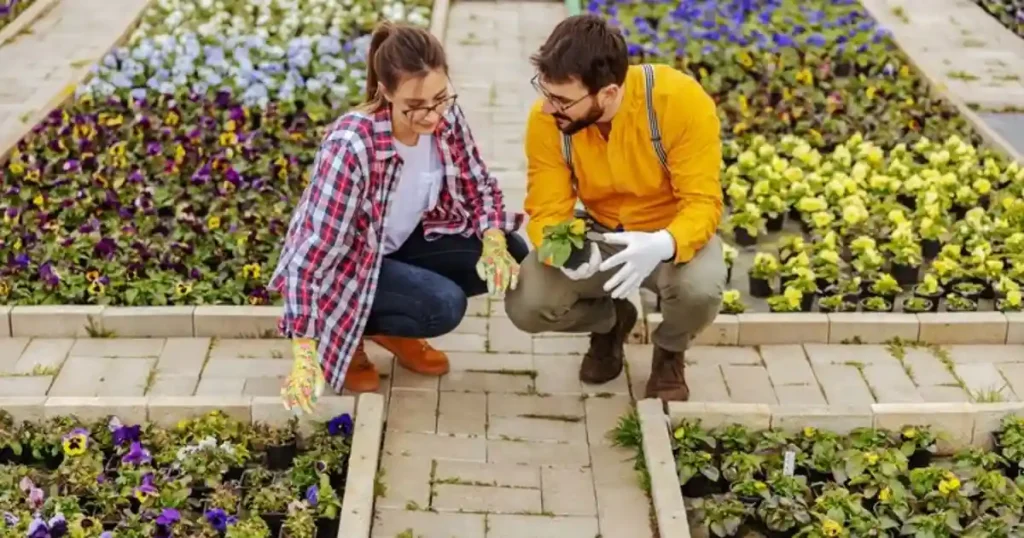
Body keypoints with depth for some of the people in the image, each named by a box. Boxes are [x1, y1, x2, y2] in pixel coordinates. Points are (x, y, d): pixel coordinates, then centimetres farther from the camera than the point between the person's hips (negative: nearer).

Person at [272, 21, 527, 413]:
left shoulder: (446, 118, -17)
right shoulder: (350, 146, -34)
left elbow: (478, 183, 0)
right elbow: (311, 253, -32)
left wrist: (494, 243, -20)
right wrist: (305, 356, -33)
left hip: (401, 243, 7)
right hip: (341, 262, -7)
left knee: (511, 259, -9)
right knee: (443, 305, -29)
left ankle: (392, 328, 9)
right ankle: (342, 333, 0)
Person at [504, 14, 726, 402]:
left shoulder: (680, 100, -30)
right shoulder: (546, 120, -21)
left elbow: (702, 202, -28)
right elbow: (548, 211, -17)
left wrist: (663, 246, -49)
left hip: (672, 236, -2)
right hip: (598, 236, 3)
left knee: (699, 289, -36)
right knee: (525, 306, -20)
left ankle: (669, 352, 5)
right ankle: (610, 321, 17)